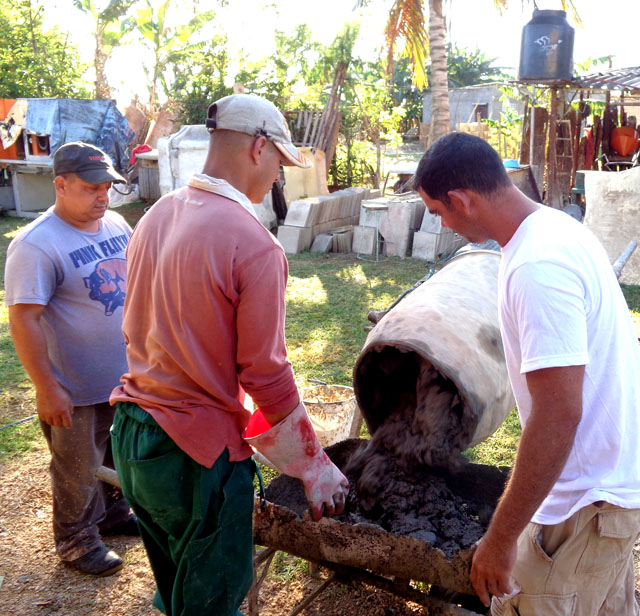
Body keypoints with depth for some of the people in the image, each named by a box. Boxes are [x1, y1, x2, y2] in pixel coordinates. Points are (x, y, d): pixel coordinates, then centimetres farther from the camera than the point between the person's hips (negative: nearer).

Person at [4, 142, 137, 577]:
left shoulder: (117, 225, 2)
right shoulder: (37, 245, -22)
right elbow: (24, 319, -22)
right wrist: (46, 389, -22)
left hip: (126, 374, 7)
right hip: (76, 389, -7)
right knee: (79, 471, 12)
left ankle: (114, 512, 48)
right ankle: (77, 541, 35)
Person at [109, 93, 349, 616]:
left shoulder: (157, 217, 3)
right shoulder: (255, 246, -21)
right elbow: (266, 374, -19)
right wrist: (316, 470, -7)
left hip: (131, 435, 8)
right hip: (197, 454, -8)